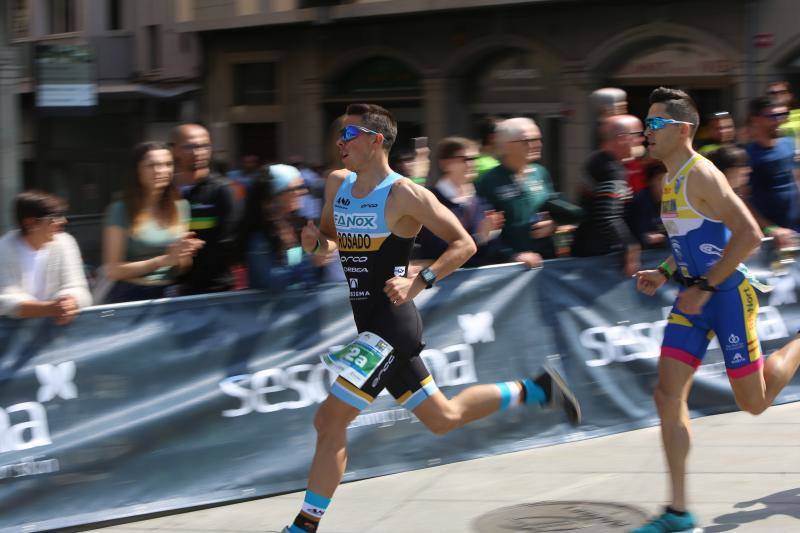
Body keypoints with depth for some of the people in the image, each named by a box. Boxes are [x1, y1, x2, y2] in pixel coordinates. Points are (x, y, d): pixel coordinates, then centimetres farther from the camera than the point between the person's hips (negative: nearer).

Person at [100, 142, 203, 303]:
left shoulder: (181, 207, 5)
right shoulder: (121, 211, -7)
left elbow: (183, 268, 12)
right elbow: (112, 270, -11)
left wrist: (186, 253, -11)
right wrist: (164, 260, -16)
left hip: (169, 295, 4)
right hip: (131, 296, -4)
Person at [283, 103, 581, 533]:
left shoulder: (404, 195, -13)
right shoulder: (337, 185, 9)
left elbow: (464, 244, -10)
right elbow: (332, 239, 23)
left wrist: (418, 283, -21)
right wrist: (316, 241, -1)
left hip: (390, 323, -9)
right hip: (365, 324, 9)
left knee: (330, 421, -13)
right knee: (442, 418, 18)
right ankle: (534, 390, 31)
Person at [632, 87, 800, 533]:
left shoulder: (701, 175, -18)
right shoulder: (672, 179, 10)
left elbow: (749, 234, -25)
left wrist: (706, 286, -24)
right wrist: (666, 273, 9)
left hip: (727, 295, -8)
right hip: (695, 298, 8)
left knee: (754, 402, 5)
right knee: (669, 396, -3)